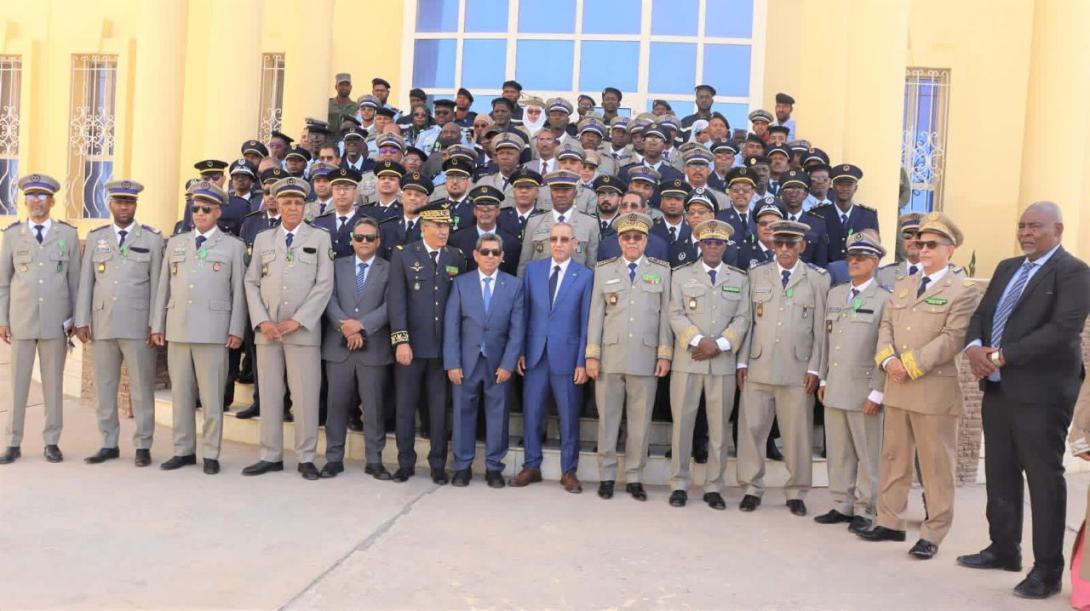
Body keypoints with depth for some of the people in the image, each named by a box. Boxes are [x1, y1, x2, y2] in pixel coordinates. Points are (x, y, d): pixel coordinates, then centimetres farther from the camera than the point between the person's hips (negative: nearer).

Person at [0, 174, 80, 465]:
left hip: (56, 322, 0)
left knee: (54, 383, 5)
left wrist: (76, 318, 3)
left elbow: (75, 280, 6)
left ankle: (52, 442, 12)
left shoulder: (68, 234, 5)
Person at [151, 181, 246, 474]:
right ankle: (183, 450, 17)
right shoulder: (175, 243, 17)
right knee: (180, 394, 8)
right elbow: (163, 287, 15)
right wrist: (157, 326, 9)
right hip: (177, 329, 4)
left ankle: (210, 454, 7)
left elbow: (238, 291, 2)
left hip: (213, 330, -4)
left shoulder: (233, 246, 6)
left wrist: (237, 330, -5)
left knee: (212, 396, -1)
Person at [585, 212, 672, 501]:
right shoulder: (604, 270, 9)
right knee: (607, 417, 5)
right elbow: (596, 314, 6)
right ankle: (606, 475, 15)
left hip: (646, 358, 0)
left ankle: (634, 477, 15)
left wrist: (665, 354, -2)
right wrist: (592, 355, 0)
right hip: (610, 356, 0)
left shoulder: (661, 270, 8)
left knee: (640, 420, 5)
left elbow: (666, 314, 5)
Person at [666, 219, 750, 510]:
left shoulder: (739, 278, 11)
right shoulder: (681, 274, 8)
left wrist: (720, 344, -11)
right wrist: (698, 340, -15)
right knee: (682, 422, 1)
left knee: (719, 426, 4)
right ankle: (679, 484, 11)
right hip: (687, 360, -1)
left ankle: (713, 487, 13)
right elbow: (676, 315, 0)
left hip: (723, 362, 1)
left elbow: (742, 319, 4)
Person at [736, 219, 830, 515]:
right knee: (751, 428, 3)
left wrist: (815, 368, -3)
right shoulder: (757, 274, 10)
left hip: (798, 369, -1)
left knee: (797, 433, 5)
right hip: (759, 367, 1)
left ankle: (796, 492, 19)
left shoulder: (818, 279, 5)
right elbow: (748, 319, 8)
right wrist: (742, 361, 3)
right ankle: (752, 488, 16)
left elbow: (821, 327, 2)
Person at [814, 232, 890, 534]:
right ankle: (841, 505, 22)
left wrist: (877, 392, -12)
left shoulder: (884, 299, -5)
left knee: (867, 454, 4)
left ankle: (864, 510, 15)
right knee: (837, 452, 11)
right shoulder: (834, 294, 13)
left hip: (864, 391, -5)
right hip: (834, 390, 5)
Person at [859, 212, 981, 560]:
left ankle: (933, 534, 12)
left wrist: (909, 365, -17)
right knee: (893, 459, 13)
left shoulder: (963, 291, -4)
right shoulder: (902, 286, 16)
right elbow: (886, 326, 11)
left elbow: (953, 338, -14)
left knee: (936, 465, 2)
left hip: (935, 390, -6)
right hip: (896, 387, 6)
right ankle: (890, 522, 23)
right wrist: (888, 359, -9)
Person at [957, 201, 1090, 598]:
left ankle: (1047, 571, 13)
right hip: (997, 388, 8)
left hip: (1040, 392, -7)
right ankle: (1004, 549, 31)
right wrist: (974, 347, -8)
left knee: (1044, 480, 1)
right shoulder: (1007, 268, 16)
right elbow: (981, 314, 14)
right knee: (1000, 474, 16)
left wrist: (1003, 355, -21)